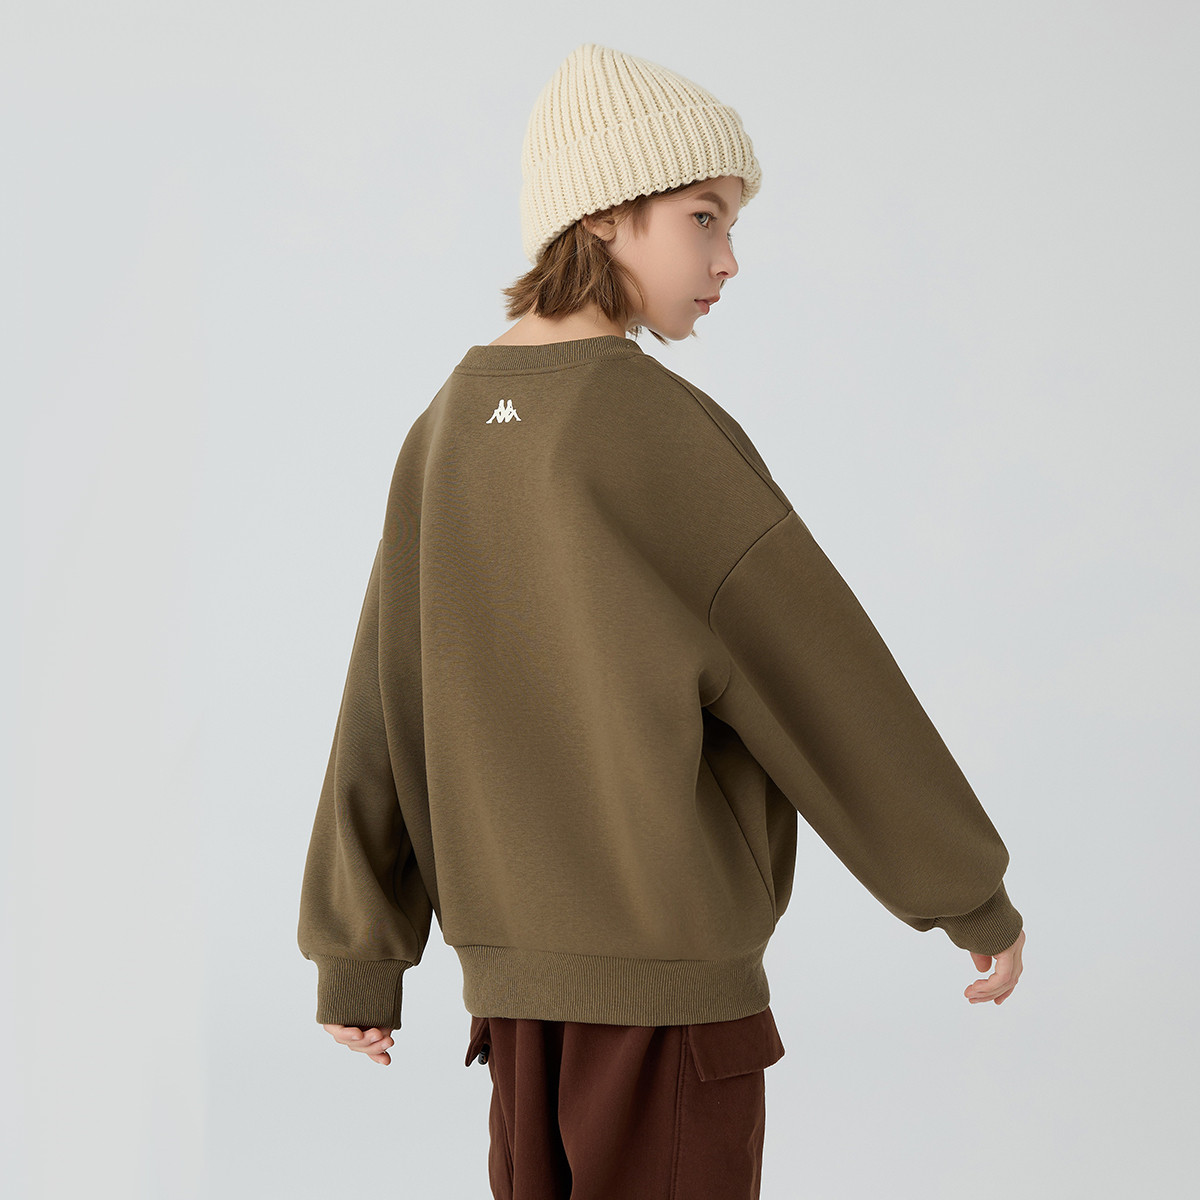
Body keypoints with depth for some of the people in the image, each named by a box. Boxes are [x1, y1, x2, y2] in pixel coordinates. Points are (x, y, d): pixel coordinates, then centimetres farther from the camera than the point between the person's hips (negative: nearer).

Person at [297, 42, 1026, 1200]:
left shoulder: (450, 428, 4)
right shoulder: (660, 426, -17)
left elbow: (384, 710, 7)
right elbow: (823, 680, -13)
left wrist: (358, 955, 14)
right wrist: (974, 893, -3)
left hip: (518, 966, 7)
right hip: (671, 963, -7)